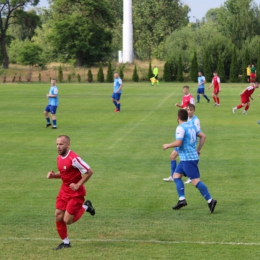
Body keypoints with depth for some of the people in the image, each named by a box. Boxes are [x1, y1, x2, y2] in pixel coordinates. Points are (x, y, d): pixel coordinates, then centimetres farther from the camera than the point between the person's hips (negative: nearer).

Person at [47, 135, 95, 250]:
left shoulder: (74, 158, -23)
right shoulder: (59, 158, 3)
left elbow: (89, 172, -21)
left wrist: (78, 185, -21)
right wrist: (53, 175, -1)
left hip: (76, 192, -7)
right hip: (64, 190, 7)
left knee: (67, 220, -6)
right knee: (58, 217, 2)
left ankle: (85, 207, 20)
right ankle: (65, 242, 20)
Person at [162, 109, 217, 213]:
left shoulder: (180, 128, -14)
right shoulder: (192, 126, 13)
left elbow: (178, 143, -22)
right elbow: (203, 136, 15)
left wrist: (167, 145, -6)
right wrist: (198, 149, 20)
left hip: (188, 158, -10)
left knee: (196, 181, -10)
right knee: (176, 175, 15)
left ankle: (210, 200, -13)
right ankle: (182, 199, 9)